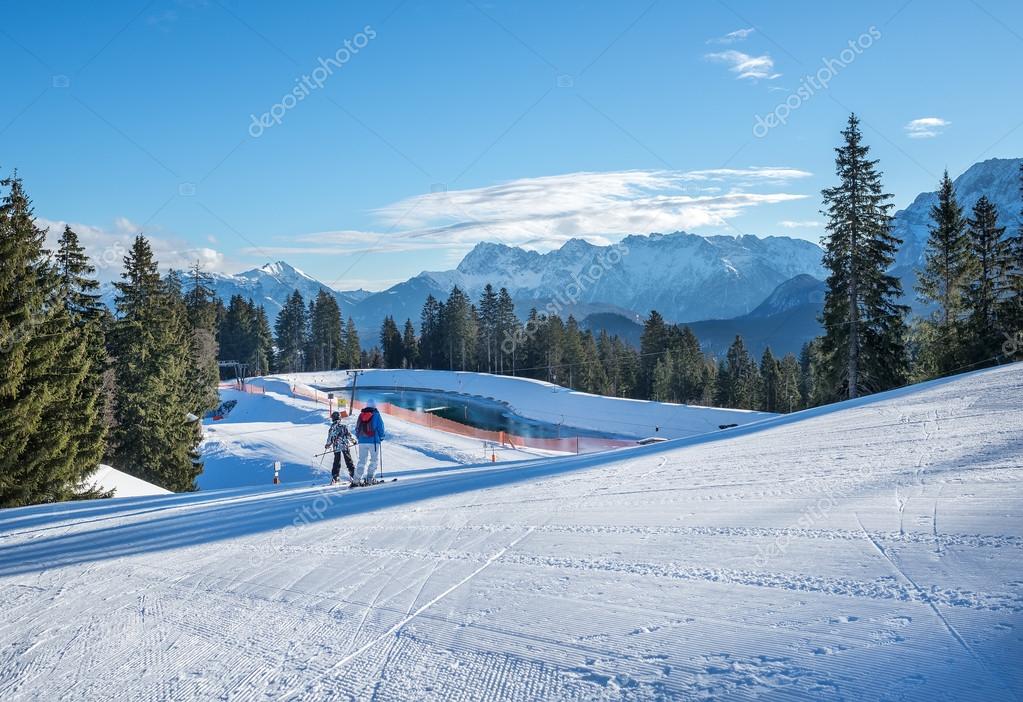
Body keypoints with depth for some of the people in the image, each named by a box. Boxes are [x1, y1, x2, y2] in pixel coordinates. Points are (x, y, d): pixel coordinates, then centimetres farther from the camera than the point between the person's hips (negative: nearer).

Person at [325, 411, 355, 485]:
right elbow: (348, 434, -6)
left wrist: (327, 445, 20)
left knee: (336, 463, 8)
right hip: (345, 446, -2)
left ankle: (334, 478, 5)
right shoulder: (343, 425, -5)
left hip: (336, 447, 2)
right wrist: (353, 441, 11)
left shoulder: (332, 427, 0)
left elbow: (330, 437, 4)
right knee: (349, 460, 6)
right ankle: (352, 475, 0)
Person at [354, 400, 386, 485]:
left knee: (362, 461, 10)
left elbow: (357, 428, 12)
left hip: (362, 441, 4)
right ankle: (369, 479, -6)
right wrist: (381, 437, 12)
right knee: (374, 461, 4)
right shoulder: (376, 415, -5)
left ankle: (359, 479, -1)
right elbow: (380, 427, -3)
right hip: (373, 441, -4)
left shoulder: (361, 415, 8)